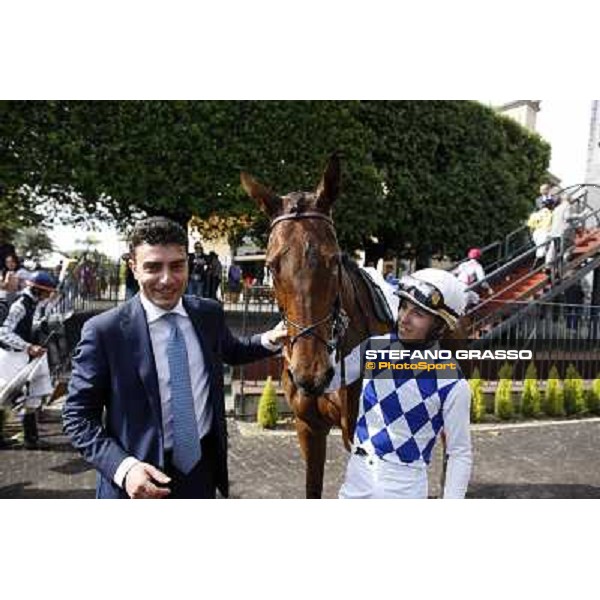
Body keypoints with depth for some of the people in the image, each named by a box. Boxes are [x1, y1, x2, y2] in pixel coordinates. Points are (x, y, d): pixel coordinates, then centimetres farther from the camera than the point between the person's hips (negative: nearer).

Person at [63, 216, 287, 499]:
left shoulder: (210, 314, -3)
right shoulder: (104, 331, -15)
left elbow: (232, 351, 17)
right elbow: (77, 416, -10)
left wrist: (269, 340, -1)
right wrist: (123, 468, -23)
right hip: (140, 484, -4)